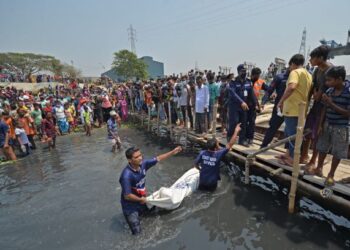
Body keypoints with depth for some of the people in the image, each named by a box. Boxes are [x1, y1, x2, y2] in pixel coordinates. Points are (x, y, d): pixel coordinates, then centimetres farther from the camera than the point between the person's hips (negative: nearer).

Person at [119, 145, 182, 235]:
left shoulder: (142, 164, -15)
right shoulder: (127, 176, -34)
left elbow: (158, 159, -4)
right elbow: (127, 196, -29)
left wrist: (173, 152, -5)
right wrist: (141, 199, -13)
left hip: (141, 202, 7)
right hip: (130, 206, -6)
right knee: (137, 232, 2)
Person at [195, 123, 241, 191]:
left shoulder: (202, 153, -18)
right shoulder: (218, 154, -25)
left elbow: (196, 164, -6)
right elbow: (230, 145, -22)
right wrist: (236, 131, -18)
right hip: (212, 182, -1)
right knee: (212, 188, 27)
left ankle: (202, 186, 9)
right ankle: (210, 187, 7)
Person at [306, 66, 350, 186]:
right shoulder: (329, 91, -3)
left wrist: (331, 104, -23)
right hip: (327, 124, 5)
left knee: (337, 153, 8)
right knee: (322, 148, 15)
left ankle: (331, 175, 25)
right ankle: (319, 169, 33)